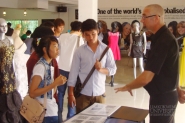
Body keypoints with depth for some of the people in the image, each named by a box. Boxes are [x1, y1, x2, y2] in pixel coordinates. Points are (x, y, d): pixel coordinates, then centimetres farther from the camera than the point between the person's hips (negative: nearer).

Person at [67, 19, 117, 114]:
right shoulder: (79, 51, -2)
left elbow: (113, 69, 3)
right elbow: (73, 72, -1)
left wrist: (101, 69, -17)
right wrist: (70, 94, -3)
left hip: (99, 93, 1)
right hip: (82, 93, 0)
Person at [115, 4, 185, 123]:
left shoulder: (162, 41, -25)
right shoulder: (165, 36, 8)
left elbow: (146, 78, -28)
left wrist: (127, 87, -12)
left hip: (162, 99, -10)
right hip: (167, 95, 10)